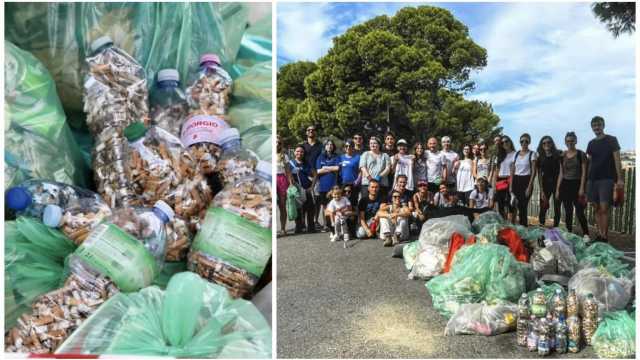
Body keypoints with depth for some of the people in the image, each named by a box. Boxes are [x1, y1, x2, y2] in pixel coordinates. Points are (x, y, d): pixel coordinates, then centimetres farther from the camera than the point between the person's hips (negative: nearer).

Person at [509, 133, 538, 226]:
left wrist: (529, 186, -15)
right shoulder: (516, 154, 11)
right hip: (516, 181, 4)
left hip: (526, 180, -4)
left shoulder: (532, 154, -2)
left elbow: (533, 171, -8)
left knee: (523, 206, -6)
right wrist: (510, 186, 4)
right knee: (516, 206, 1)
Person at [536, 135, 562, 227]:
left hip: (557, 183, -1)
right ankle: (541, 227, 1)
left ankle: (555, 228, 7)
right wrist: (542, 191, -5)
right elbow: (539, 175, 2)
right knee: (543, 207, -4)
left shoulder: (558, 155, 0)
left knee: (557, 208, 2)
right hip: (545, 184, 1)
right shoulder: (540, 158, 4)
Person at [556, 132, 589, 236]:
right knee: (568, 212, 7)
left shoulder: (581, 154, -2)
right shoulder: (562, 156, 10)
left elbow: (583, 172, -5)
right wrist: (557, 188, 8)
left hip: (576, 184, -4)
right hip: (565, 185, 4)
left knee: (579, 212, -9)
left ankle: (586, 234, -1)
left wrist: (582, 188, -12)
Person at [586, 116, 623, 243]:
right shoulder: (591, 143, 14)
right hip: (592, 179, 5)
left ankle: (605, 236, -7)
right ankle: (599, 234, 11)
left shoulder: (611, 140, 2)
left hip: (607, 179, -5)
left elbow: (617, 160, -4)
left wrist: (619, 178, -11)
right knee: (597, 208, 6)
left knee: (604, 208, -11)